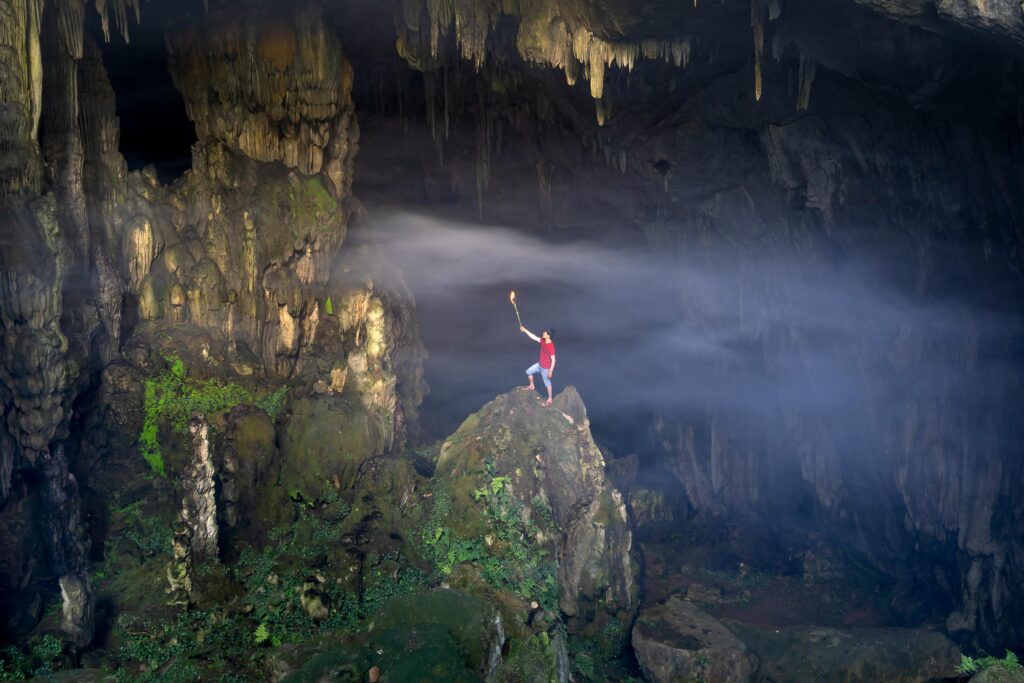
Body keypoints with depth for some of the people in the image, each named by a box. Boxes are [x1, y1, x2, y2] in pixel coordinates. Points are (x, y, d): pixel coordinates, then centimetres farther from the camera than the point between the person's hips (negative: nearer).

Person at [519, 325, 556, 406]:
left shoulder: (551, 346, -33)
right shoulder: (543, 341, -8)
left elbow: (553, 359, -28)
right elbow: (534, 337, 5)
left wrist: (550, 371, -23)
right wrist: (525, 330, 2)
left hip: (546, 368, -9)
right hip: (539, 364, 9)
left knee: (547, 383, 8)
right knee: (528, 371, 22)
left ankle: (549, 400, 24)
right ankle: (532, 386, 45)